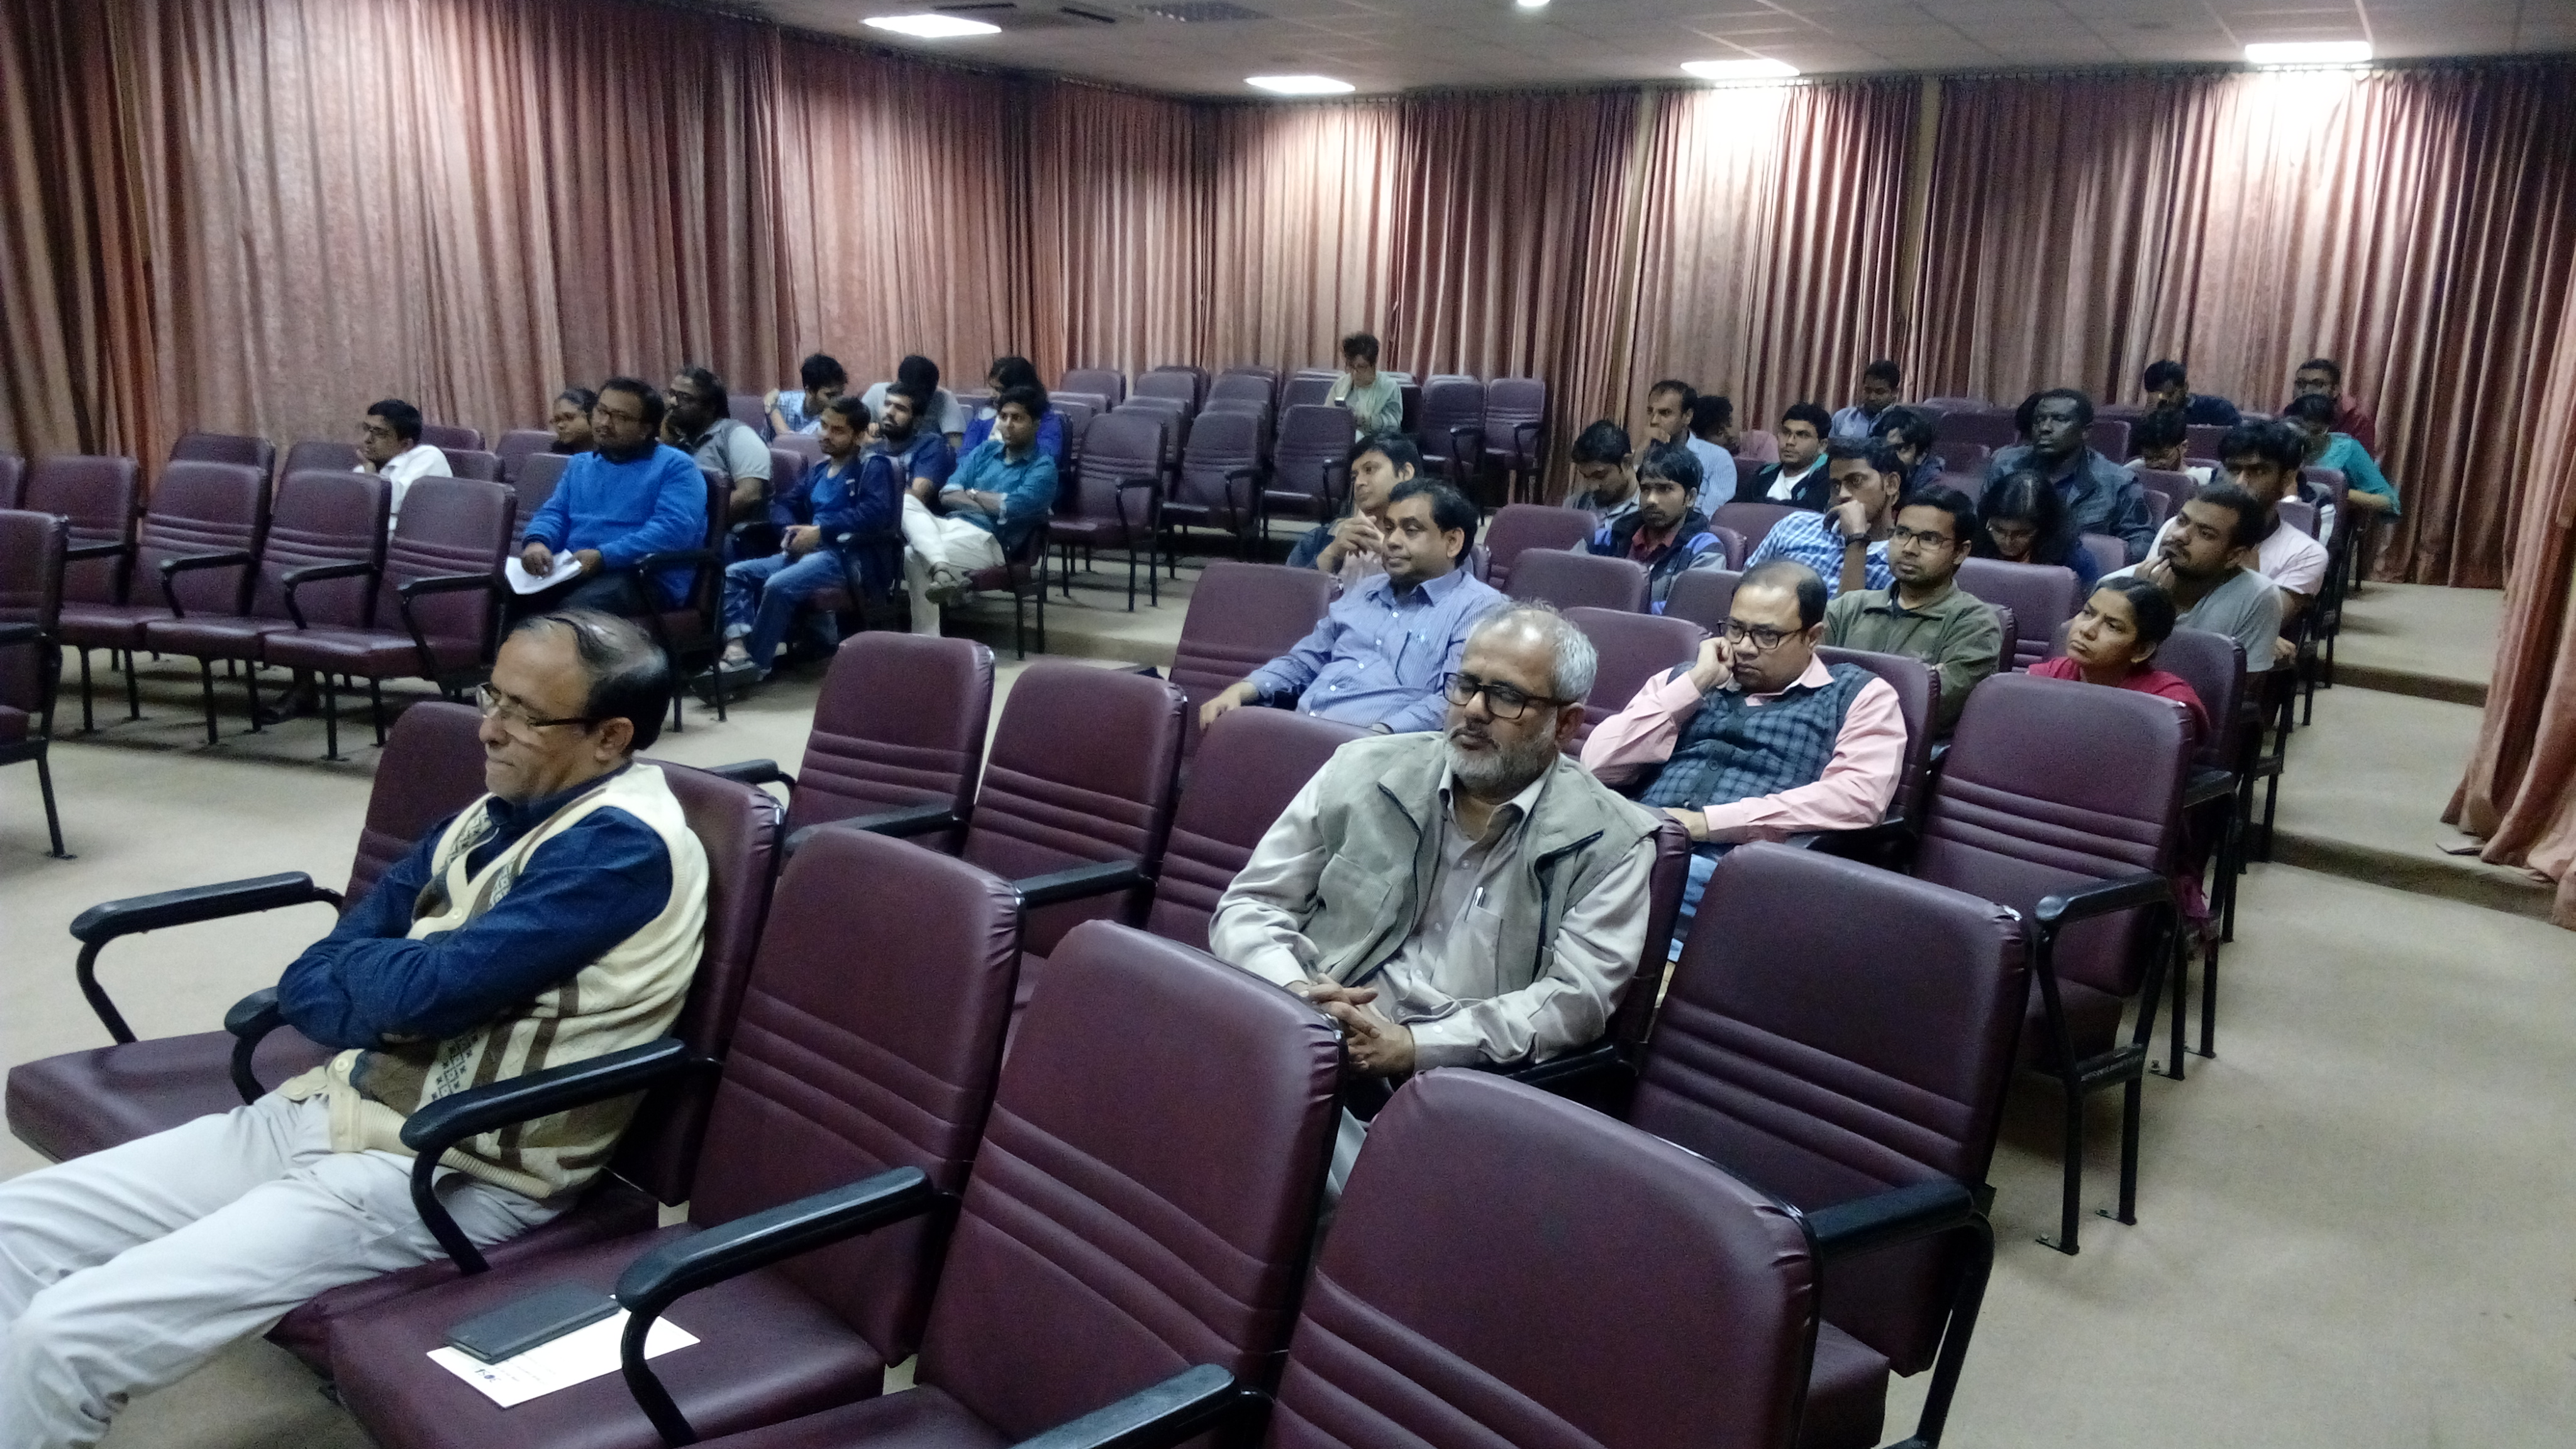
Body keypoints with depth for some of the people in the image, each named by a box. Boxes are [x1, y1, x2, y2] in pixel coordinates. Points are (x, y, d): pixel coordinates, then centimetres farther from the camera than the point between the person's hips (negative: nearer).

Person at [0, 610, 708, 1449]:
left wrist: (356, 968, 0)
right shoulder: (492, 816, 11)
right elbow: (307, 986, 9)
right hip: (334, 1109, 9)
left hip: (450, 1177, -9)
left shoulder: (622, 844, -17)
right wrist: (394, 991, -13)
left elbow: (423, 989, -23)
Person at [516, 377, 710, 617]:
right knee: (510, 593, -27)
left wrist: (604, 557, -20)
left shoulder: (676, 466, 4)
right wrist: (537, 541, -6)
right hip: (573, 571, 6)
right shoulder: (579, 465, 27)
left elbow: (674, 528, -11)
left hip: (645, 578, -5)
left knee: (574, 608, -38)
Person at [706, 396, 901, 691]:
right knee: (734, 573, -10)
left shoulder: (874, 466, 2)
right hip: (808, 552, 8)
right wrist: (790, 531, -2)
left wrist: (821, 531, -18)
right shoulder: (818, 470, 25)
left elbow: (876, 512, -16)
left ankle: (754, 664, -19)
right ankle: (737, 648, -28)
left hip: (849, 556, -8)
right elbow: (782, 503, 22)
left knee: (778, 586, -32)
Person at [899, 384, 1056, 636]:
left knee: (913, 555, -28)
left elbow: (1012, 508, -16)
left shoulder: (1043, 468, 0)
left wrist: (972, 494, 2)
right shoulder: (985, 450, 18)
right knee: (906, 501, -25)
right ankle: (941, 570, -44)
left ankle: (926, 639, -22)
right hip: (951, 523, 6)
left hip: (987, 539, -6)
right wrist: (992, 504, -9)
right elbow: (947, 495, 9)